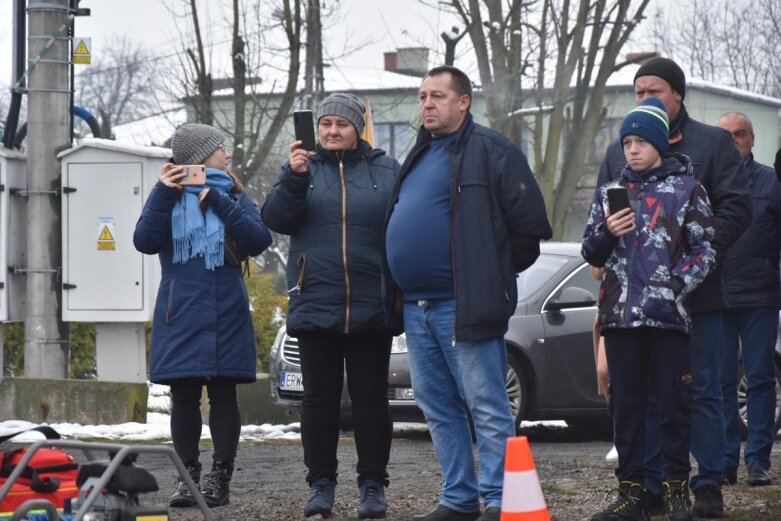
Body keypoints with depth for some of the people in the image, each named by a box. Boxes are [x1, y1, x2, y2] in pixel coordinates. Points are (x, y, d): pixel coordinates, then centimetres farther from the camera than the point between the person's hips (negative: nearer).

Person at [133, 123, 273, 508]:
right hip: (180, 314, 0)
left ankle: (220, 477, 3)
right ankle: (188, 476, 8)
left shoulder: (233, 196, 8)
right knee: (184, 398, 2)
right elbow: (145, 241, -7)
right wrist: (164, 193, -15)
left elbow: (259, 241, -7)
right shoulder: (170, 197, 7)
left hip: (225, 315, 0)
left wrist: (219, 203, -14)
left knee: (223, 395, 0)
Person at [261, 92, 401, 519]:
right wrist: (295, 177, -19)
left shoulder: (386, 172, 4)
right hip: (315, 306, 1)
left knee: (370, 398, 4)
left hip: (371, 309, -1)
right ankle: (320, 484, 11)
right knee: (319, 399, 5)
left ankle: (372, 485, 9)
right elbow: (274, 219, -4)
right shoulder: (301, 167, 8)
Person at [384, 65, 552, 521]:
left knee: (487, 407, -6)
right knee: (439, 409, 12)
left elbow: (530, 222, -11)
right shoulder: (420, 156, 18)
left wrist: (495, 274, -3)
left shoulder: (489, 151, -8)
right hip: (417, 306, 9)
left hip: (462, 306, -9)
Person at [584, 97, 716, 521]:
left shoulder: (686, 189, 4)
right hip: (620, 316, 4)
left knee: (674, 405, -2)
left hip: (668, 316, -4)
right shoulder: (610, 193, 16)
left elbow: (704, 250, 1)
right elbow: (591, 254, 18)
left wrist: (677, 284, -14)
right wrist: (606, 233, -4)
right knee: (626, 406, 5)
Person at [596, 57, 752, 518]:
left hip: (697, 293, -3)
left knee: (703, 392, 0)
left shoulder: (712, 143, 4)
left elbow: (736, 207, -4)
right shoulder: (619, 151, 16)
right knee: (643, 394, 4)